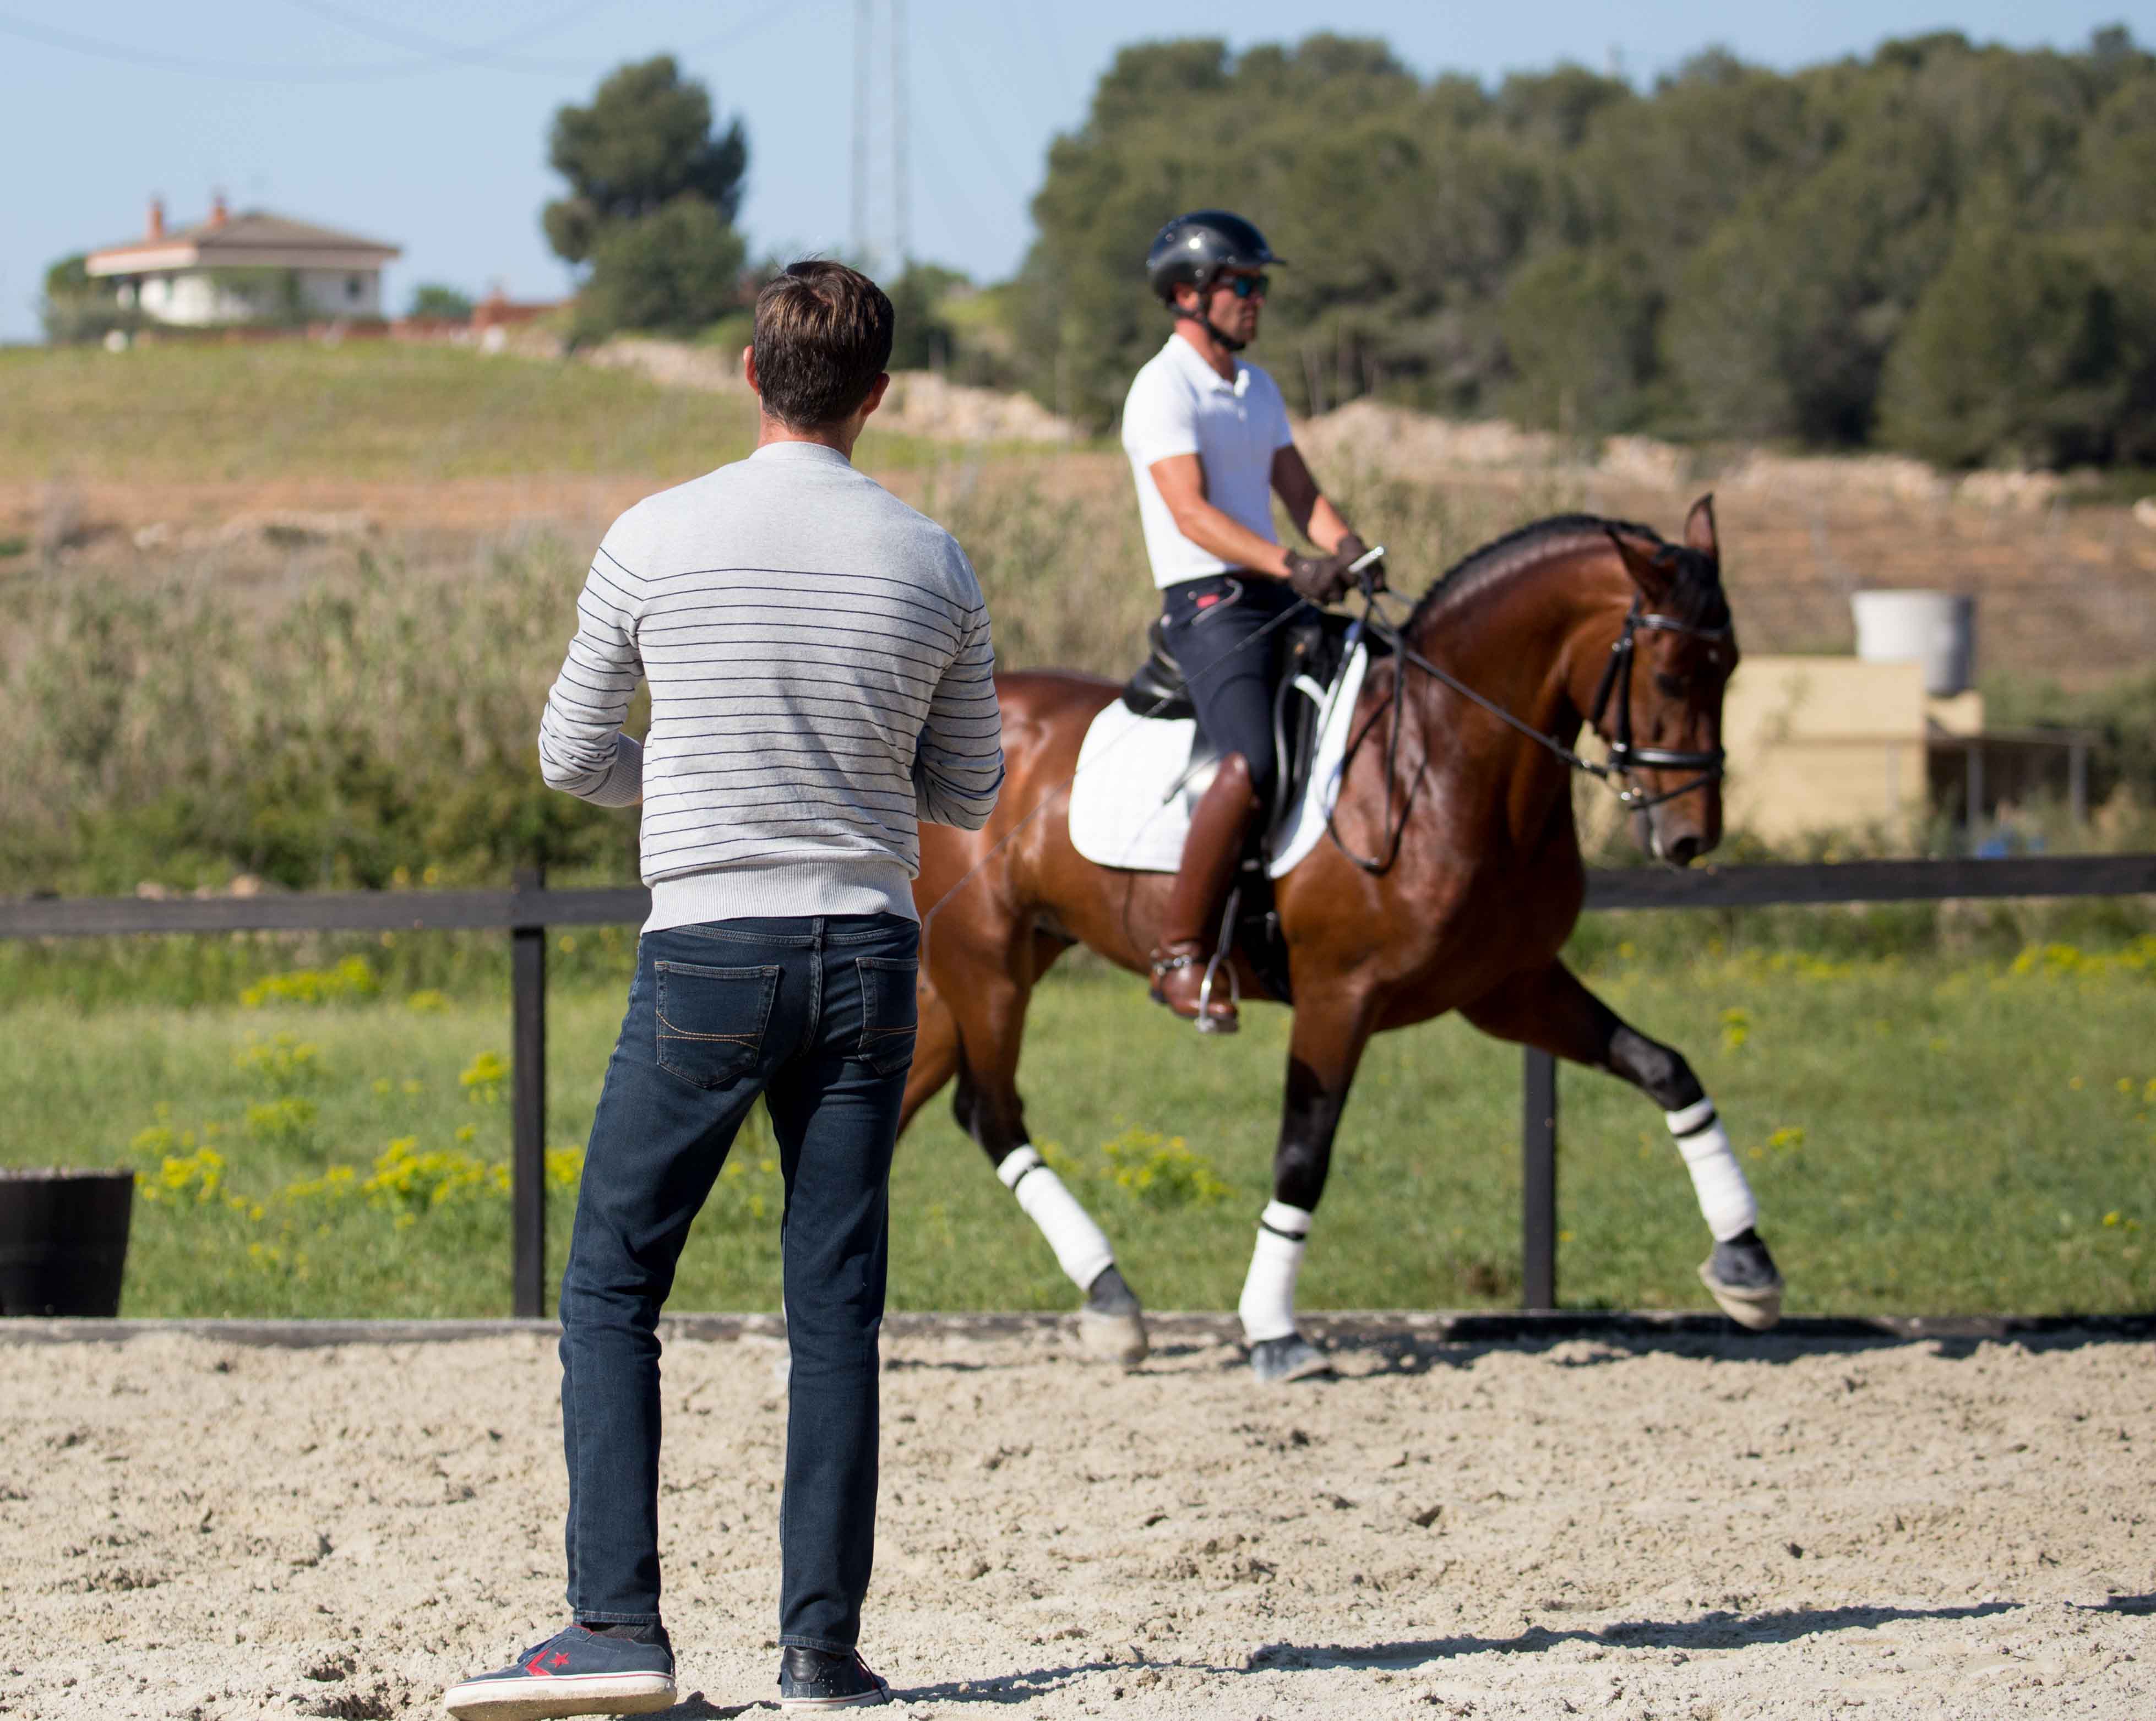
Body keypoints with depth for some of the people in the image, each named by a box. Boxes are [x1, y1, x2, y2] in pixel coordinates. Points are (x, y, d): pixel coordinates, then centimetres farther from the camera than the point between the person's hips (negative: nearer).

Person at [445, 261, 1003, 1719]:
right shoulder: (933, 566, 1)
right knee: (838, 1311, 6)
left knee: (611, 1288, 5)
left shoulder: (657, 543, -5)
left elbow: (572, 755, 5)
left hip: (707, 956, -2)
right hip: (870, 955, 3)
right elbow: (969, 793, 11)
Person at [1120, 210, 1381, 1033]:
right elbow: (1192, 512, -19)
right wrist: (1293, 565, -30)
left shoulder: (1257, 388, 19)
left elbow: (1300, 493, 14)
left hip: (1279, 598, 9)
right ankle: (1180, 953, -22)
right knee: (1252, 764, -28)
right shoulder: (1164, 389, -8)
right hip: (1208, 603, -9)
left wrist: (1347, 550, -8)